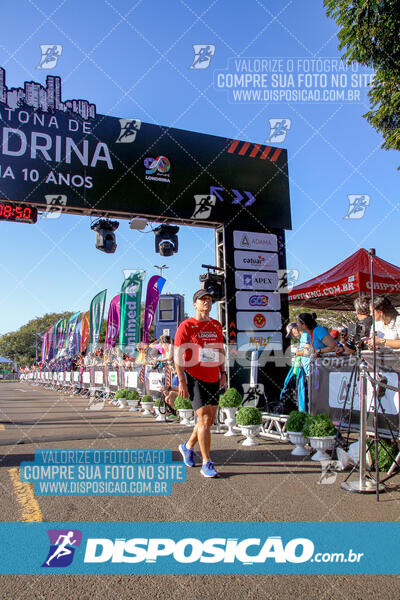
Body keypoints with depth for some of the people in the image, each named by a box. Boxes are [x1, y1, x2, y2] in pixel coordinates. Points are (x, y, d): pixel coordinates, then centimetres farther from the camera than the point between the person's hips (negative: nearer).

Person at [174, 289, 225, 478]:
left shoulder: (217, 326, 12)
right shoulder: (186, 326, -6)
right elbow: (177, 355, -8)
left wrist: (223, 374, 13)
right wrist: (181, 381, -13)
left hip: (213, 379, 6)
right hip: (195, 379, -6)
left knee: (209, 420, 13)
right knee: (204, 419, -10)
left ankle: (188, 447, 37)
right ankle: (207, 464, 1)